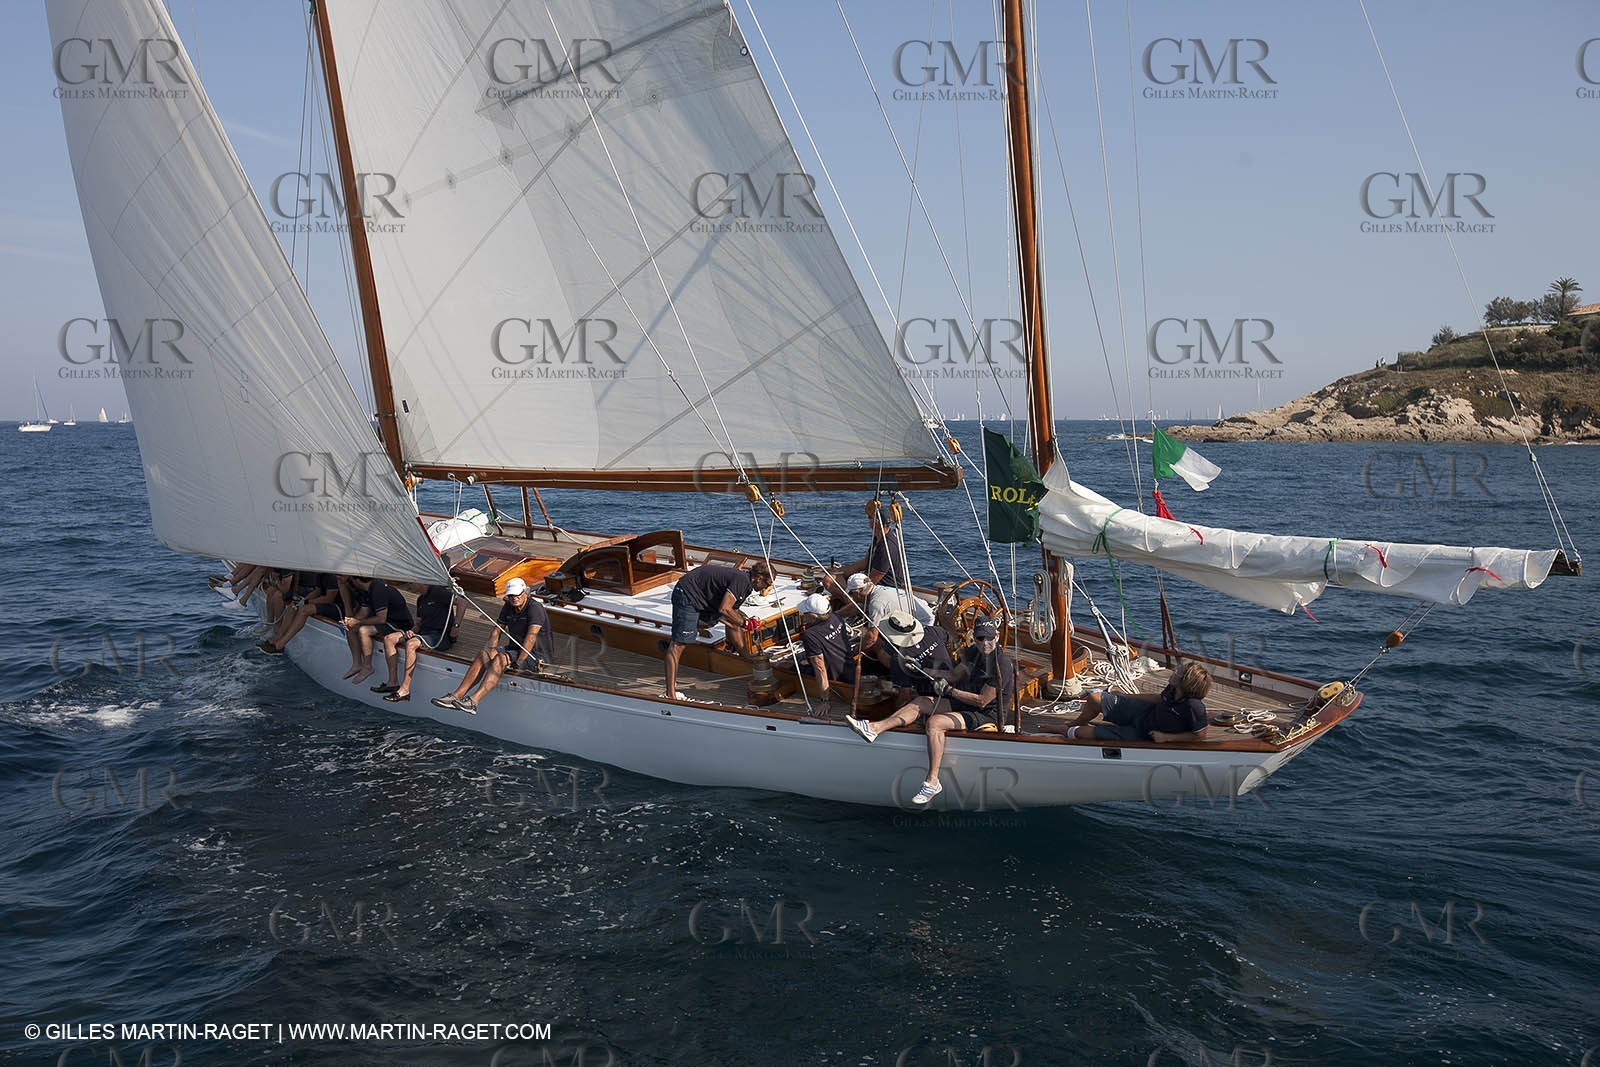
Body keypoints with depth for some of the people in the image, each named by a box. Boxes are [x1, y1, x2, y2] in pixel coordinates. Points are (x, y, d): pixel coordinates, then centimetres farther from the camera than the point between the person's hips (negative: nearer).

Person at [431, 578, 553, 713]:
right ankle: (457, 696, -22)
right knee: (483, 655, -15)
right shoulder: (508, 607, 9)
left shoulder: (535, 608, -17)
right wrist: (489, 650, -7)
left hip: (538, 654, -8)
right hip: (515, 648, 8)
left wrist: (519, 661, -30)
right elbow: (497, 631, 10)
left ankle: (473, 701, -41)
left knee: (501, 659, -31)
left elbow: (531, 637, -26)